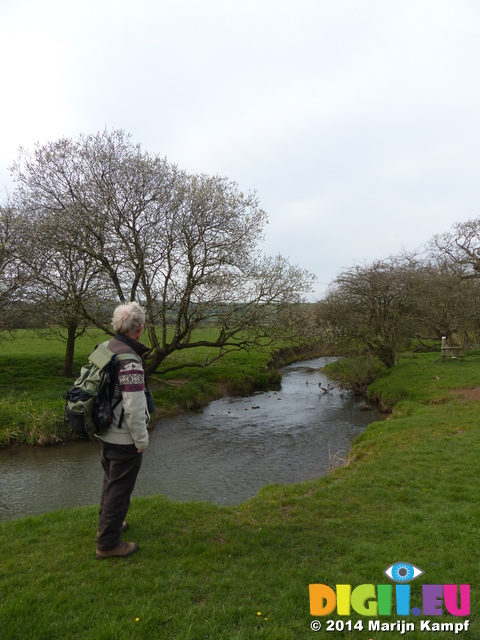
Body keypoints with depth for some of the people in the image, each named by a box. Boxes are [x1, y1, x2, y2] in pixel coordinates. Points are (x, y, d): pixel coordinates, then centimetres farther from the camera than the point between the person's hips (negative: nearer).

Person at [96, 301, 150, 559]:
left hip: (107, 432, 9)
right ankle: (108, 543, 22)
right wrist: (141, 441, -14)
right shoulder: (130, 361, -28)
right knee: (120, 488, 8)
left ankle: (108, 523, 45)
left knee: (111, 480, 26)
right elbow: (134, 408, -27)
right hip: (125, 438, -9)